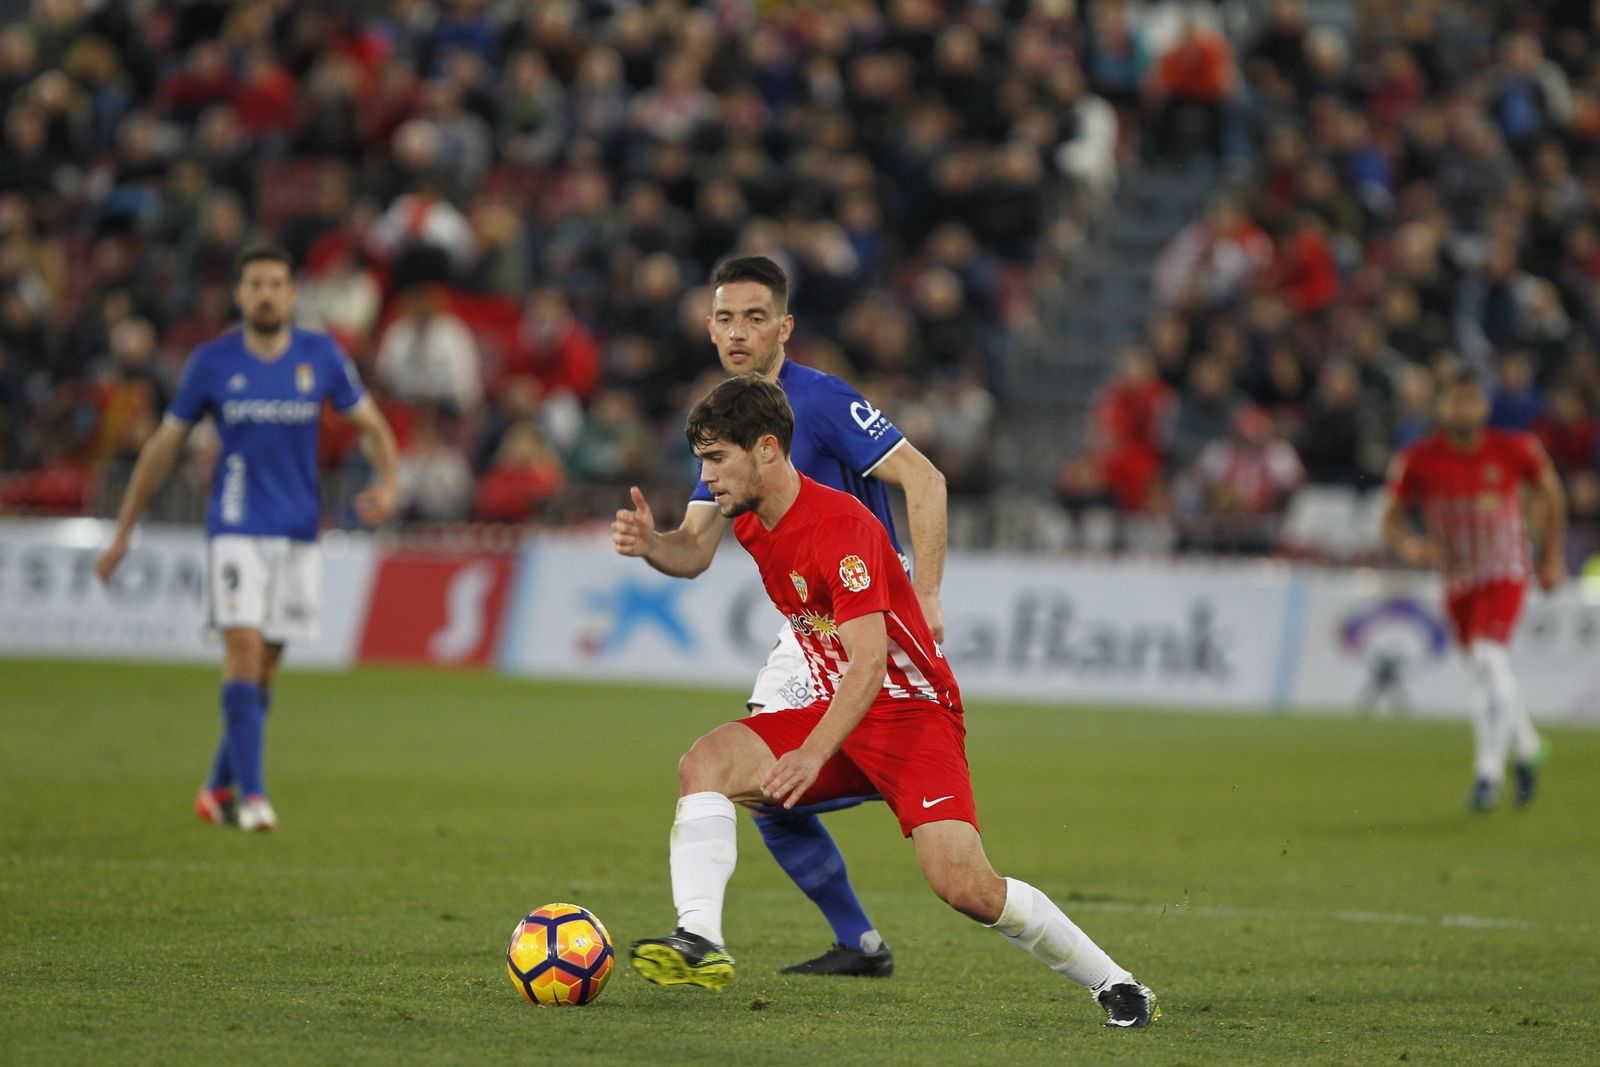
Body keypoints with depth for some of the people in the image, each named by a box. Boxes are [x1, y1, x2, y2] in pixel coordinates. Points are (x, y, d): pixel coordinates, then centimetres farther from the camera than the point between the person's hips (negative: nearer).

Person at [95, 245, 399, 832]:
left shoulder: (322, 357, 2)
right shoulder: (212, 363, -1)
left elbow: (372, 426, 10)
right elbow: (163, 445, 7)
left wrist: (387, 484, -11)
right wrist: (123, 532, 7)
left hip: (299, 533, 2)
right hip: (235, 528, -2)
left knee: (265, 666, 6)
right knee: (244, 647, -17)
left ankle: (219, 787, 21)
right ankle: (251, 794, -18)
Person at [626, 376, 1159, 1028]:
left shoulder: (841, 525, -22)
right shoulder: (750, 522, 3)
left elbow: (869, 664, -31)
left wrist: (813, 754, -42)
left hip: (909, 711, -8)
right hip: (836, 713, 8)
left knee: (964, 886, -23)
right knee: (705, 762, -18)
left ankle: (1115, 985, -5)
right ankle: (700, 940, -33)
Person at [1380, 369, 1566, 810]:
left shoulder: (1515, 450, -11)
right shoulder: (1418, 460, -9)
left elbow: (1549, 492, 8)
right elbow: (1391, 517, -1)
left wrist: (1553, 555, 10)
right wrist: (1407, 544, -23)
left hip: (1506, 572, -3)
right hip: (1458, 582, 3)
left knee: (1489, 657, -23)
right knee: (1487, 674, 13)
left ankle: (1488, 770, -19)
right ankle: (1527, 749, 40)